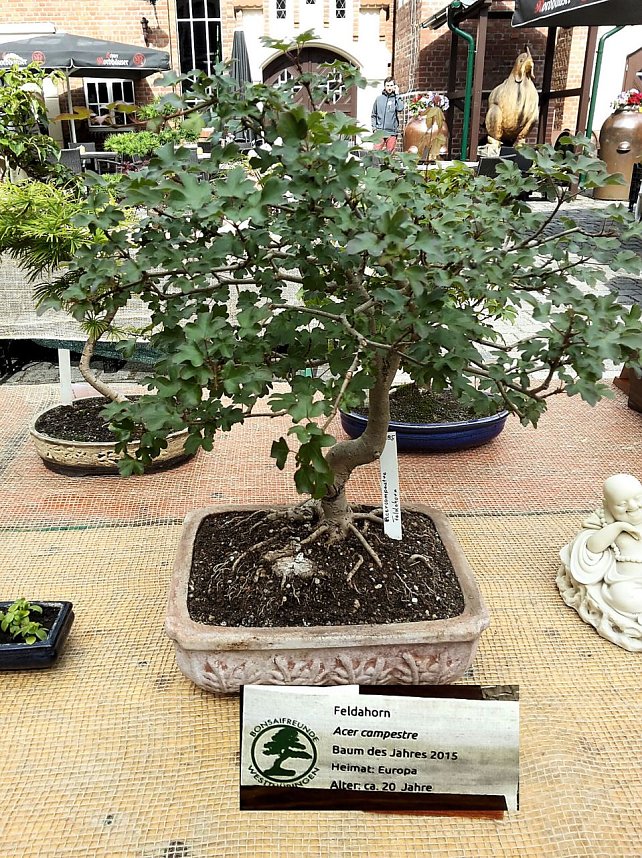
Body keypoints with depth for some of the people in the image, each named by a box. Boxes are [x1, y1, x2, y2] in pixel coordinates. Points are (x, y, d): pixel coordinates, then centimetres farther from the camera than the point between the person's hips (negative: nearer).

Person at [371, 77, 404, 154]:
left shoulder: (396, 98, 7)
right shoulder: (379, 98, 10)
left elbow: (400, 108, -14)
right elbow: (374, 115, 13)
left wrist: (397, 94, -6)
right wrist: (374, 127, 2)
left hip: (392, 132, -1)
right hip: (379, 131, 1)